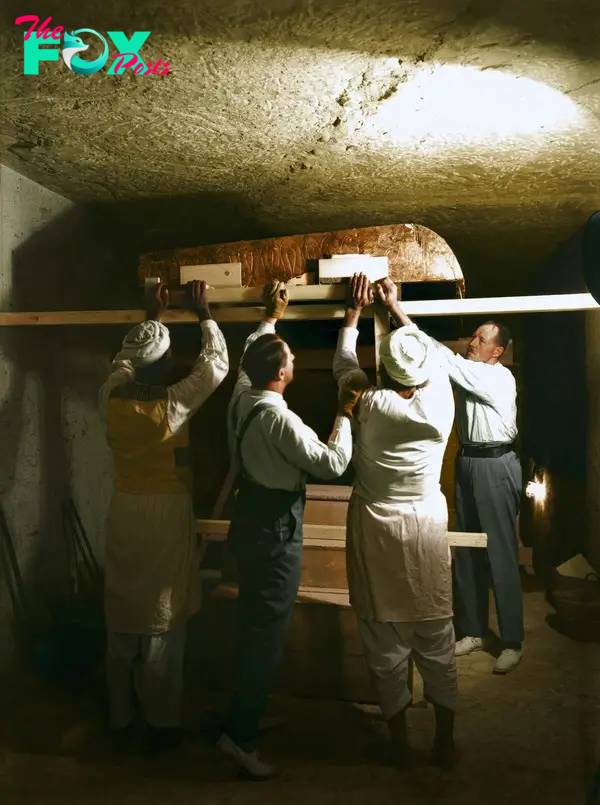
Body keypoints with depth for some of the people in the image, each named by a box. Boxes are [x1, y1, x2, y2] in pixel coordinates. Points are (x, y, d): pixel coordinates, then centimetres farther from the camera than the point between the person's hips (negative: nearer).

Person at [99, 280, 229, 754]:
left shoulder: (112, 398, -3)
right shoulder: (172, 404, -16)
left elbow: (125, 360, 19)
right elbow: (217, 364, -5)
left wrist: (152, 319, 26)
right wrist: (203, 315, 6)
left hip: (124, 514, 5)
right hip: (165, 516, -5)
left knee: (122, 625, 16)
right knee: (162, 629, 7)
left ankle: (121, 722, 31)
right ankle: (161, 726, 21)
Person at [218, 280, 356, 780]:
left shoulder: (241, 395, -1)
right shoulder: (280, 419, -25)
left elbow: (250, 354, 21)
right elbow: (333, 464, -21)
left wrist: (271, 318, 32)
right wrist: (345, 417, -8)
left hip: (250, 519, 9)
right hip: (276, 530, -9)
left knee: (253, 623, 21)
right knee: (268, 631, 1)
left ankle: (247, 711, 37)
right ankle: (240, 735, 11)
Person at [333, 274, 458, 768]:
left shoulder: (372, 405, -16)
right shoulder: (441, 399, -10)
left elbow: (344, 364, 4)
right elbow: (427, 352, 10)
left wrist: (355, 312, 17)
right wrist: (396, 309, 23)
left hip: (375, 528, -2)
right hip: (427, 527, 2)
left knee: (386, 644, 11)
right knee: (437, 641, 15)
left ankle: (401, 745, 26)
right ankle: (445, 743, 30)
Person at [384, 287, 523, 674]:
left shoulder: (500, 378, -15)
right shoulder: (467, 373, 11)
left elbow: (442, 356, -23)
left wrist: (398, 309, -24)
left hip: (496, 466, -8)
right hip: (467, 463, 8)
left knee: (501, 554, -1)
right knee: (466, 551, 12)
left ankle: (513, 641, 13)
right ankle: (475, 631, 25)